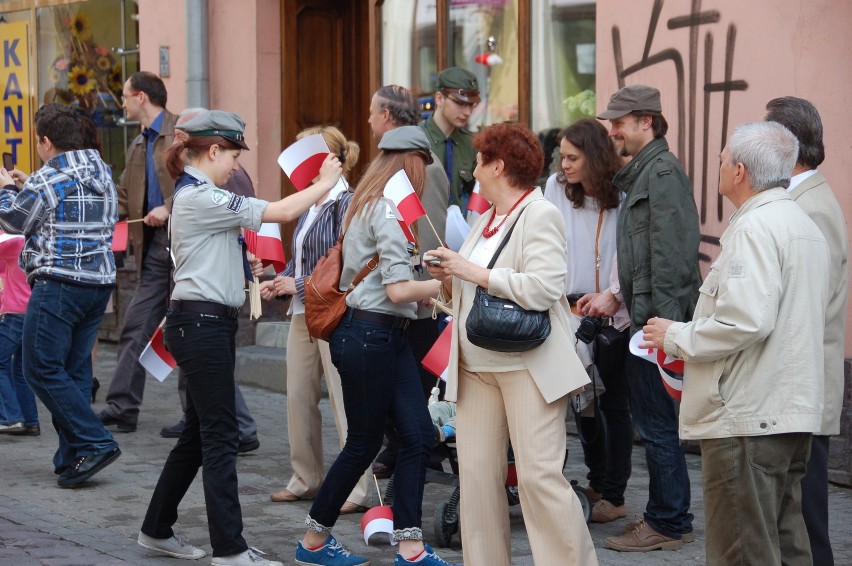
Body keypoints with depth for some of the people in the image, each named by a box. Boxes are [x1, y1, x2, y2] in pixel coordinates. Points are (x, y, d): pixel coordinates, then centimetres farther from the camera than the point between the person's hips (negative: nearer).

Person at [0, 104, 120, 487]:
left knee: (42, 369, -4)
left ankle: (94, 443, -12)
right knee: (75, 370, 11)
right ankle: (73, 457, 9)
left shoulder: (49, 179, -12)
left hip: (58, 285, -8)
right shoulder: (103, 174, 13)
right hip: (99, 282, 8)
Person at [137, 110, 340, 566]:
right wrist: (327, 181, -10)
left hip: (205, 323, 10)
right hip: (202, 324, -10)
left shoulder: (192, 195, 17)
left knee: (199, 433, 15)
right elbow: (281, 212, -21)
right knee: (219, 436, -8)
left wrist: (245, 269, 17)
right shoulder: (201, 199, -16)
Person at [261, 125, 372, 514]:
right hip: (303, 314, 9)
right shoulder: (308, 205, 14)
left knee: (345, 401, -5)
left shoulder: (345, 204, -12)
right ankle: (306, 479, 23)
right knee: (299, 397, 12)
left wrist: (300, 285, -15)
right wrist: (277, 283, 5)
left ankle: (358, 489, -1)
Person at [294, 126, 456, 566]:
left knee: (418, 434, 3)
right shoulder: (389, 211, -16)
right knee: (363, 443, 3)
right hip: (368, 335, -10)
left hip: (387, 337, 10)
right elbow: (398, 290, -21)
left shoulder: (368, 204, 14)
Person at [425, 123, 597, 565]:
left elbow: (543, 289, -20)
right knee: (476, 475, 5)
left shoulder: (540, 216, -8)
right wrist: (449, 276, 3)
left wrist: (475, 273, -16)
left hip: (528, 370, -8)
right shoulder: (485, 221, 17)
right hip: (477, 370, 8)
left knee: (539, 476, -10)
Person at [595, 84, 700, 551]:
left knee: (657, 423, -6)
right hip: (647, 317, 11)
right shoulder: (642, 172, 19)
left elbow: (671, 252, -20)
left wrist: (662, 319, -24)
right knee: (653, 420, 14)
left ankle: (668, 524, -1)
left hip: (659, 315, -11)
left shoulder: (662, 171, -13)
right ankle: (663, 516, 21)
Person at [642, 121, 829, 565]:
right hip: (794, 414, 10)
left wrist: (676, 337, -11)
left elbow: (746, 320, -25)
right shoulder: (803, 225, 16)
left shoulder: (754, 229, -15)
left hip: (748, 418, -10)